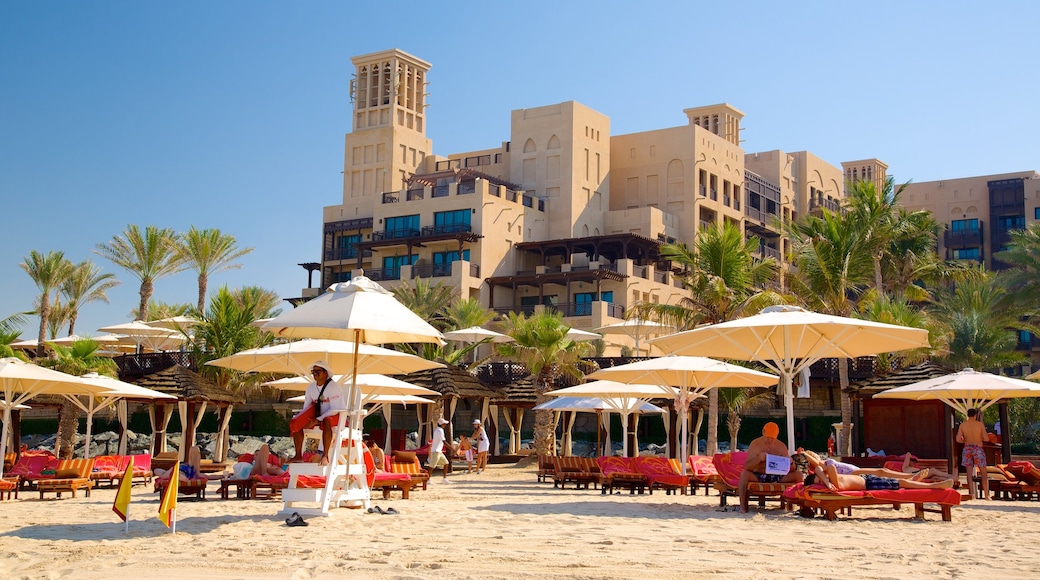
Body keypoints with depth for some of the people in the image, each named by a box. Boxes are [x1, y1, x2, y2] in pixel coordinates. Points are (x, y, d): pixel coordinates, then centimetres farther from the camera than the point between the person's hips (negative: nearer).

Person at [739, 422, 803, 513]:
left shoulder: (781, 446, 5)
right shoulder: (755, 444, -3)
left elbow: (791, 470, 4)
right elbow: (746, 467, -13)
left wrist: (790, 463, -20)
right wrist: (758, 458, -31)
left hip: (776, 477, 3)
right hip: (758, 476, -3)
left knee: (798, 474, -18)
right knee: (744, 474, -35)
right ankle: (743, 506, -25)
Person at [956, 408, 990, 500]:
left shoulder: (962, 425, 0)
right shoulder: (980, 424, -6)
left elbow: (958, 439, -3)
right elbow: (986, 439, -8)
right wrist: (979, 438, 13)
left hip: (967, 449, 2)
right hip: (978, 449, -2)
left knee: (969, 473, 3)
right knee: (984, 474, 8)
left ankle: (972, 494, -1)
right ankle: (986, 495, 7)